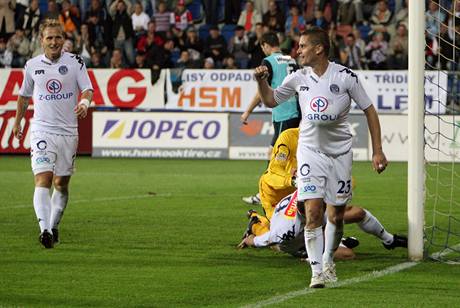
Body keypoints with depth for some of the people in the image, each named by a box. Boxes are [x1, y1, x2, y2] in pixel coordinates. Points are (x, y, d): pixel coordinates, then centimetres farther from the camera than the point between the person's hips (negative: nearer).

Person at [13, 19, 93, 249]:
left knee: (61, 184, 9)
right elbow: (24, 95, 20)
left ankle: (54, 226, 27)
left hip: (68, 131, 1)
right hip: (42, 130, -1)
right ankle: (44, 230, -28)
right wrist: (17, 122, 27)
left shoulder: (75, 62, 0)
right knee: (43, 179, -17)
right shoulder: (32, 65, 5)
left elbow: (87, 89, -5)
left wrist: (84, 102, -28)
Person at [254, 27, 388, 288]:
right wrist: (262, 81, -4)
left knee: (336, 216, 7)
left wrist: (378, 151, -4)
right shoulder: (299, 78, 1)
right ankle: (317, 272, -9)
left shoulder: (345, 76, -8)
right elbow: (271, 100, 16)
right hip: (310, 151, 1)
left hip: (340, 152, -1)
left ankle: (328, 260, 32)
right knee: (313, 212, -13)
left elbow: (369, 111, -1)